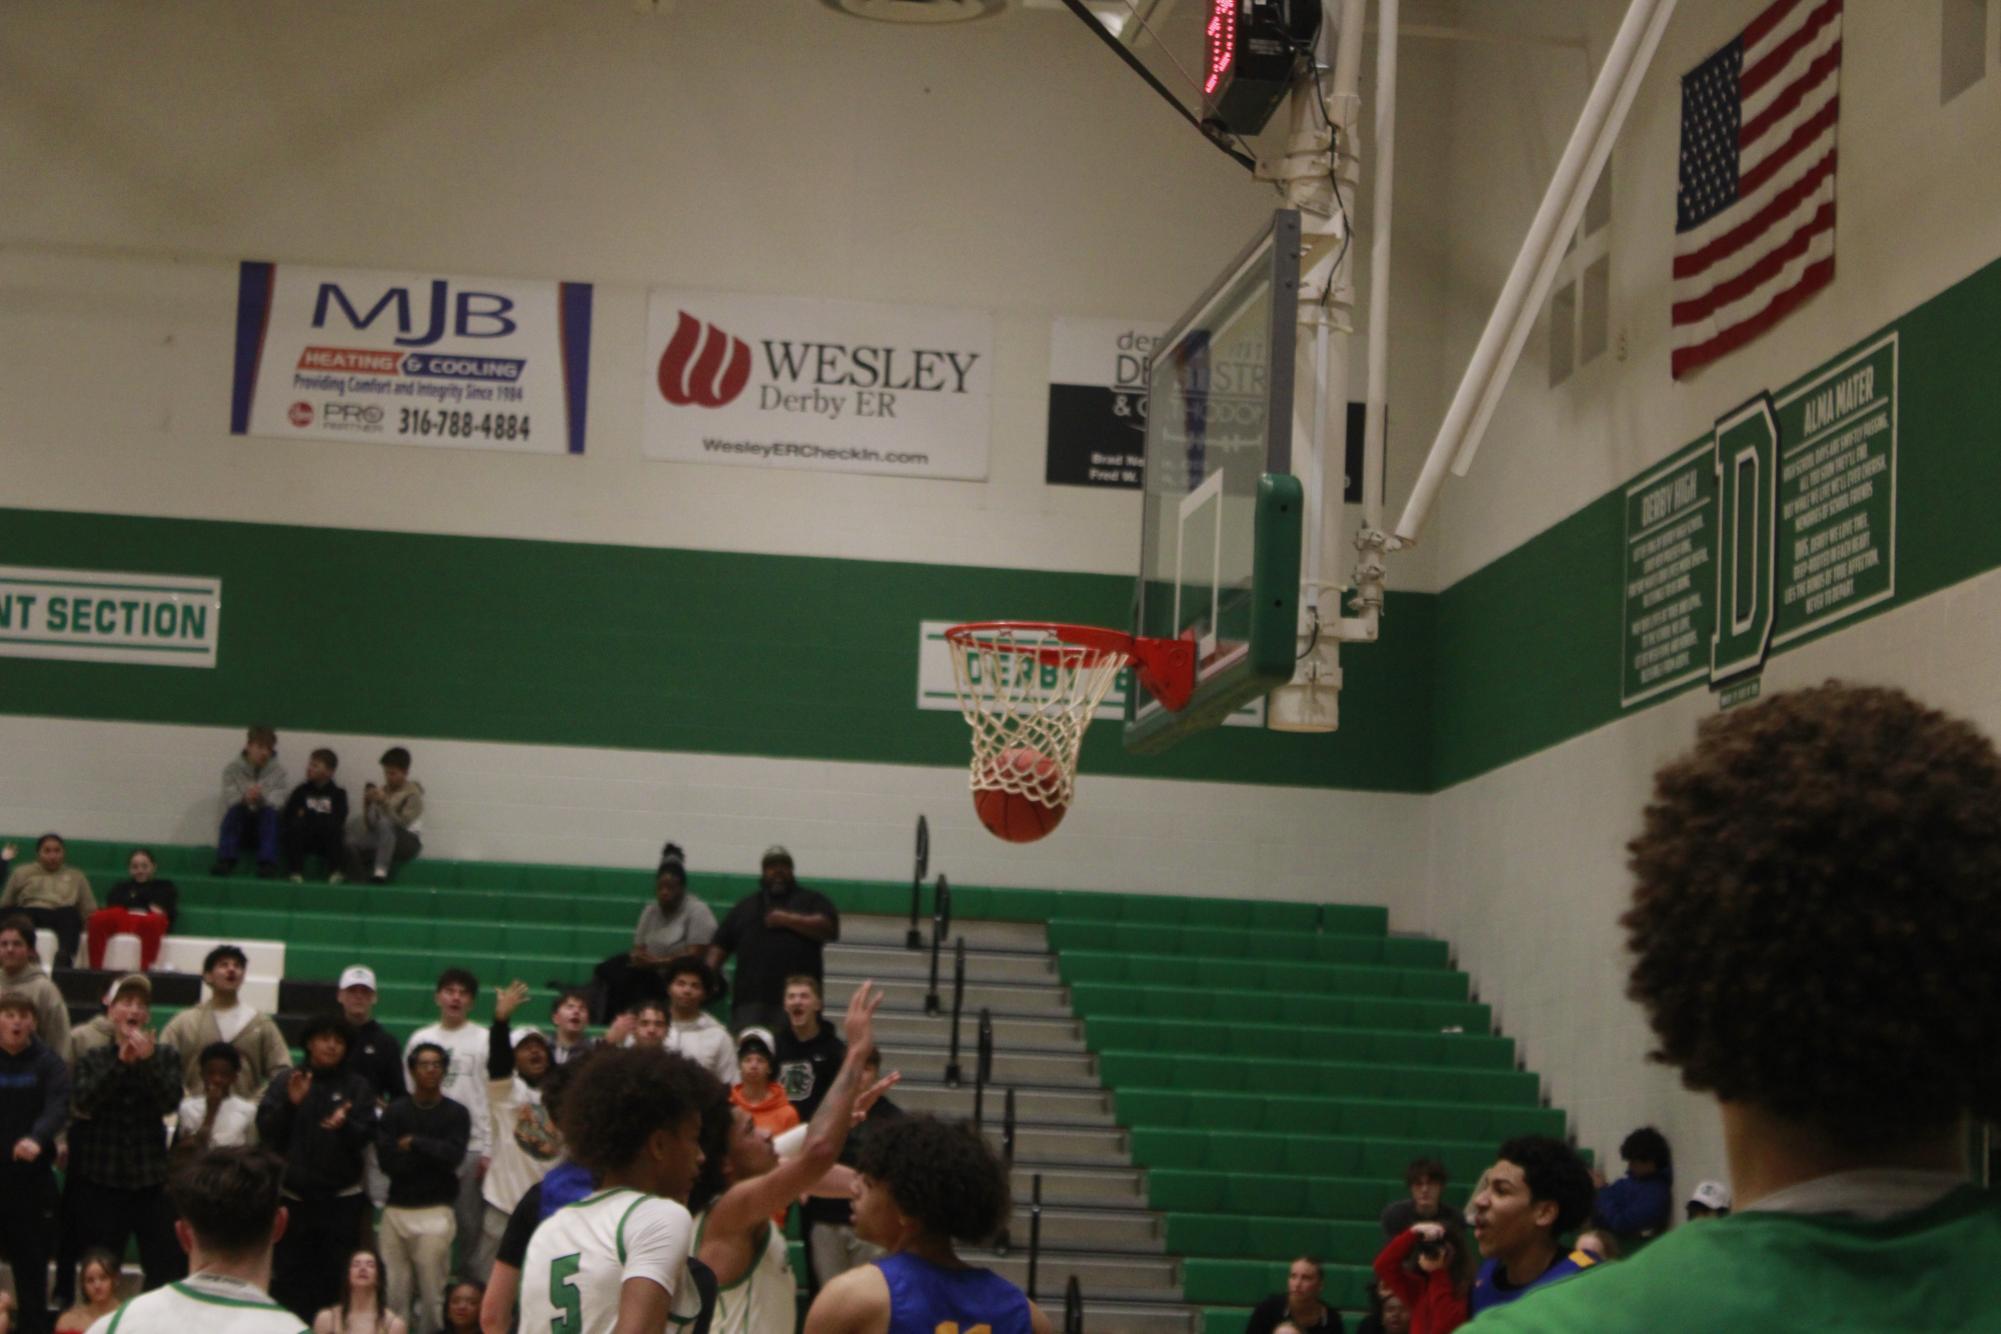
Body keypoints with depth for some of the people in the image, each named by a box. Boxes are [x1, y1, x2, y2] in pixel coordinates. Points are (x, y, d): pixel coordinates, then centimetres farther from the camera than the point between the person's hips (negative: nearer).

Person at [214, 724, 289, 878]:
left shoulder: (278, 771, 0)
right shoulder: (232, 769, 0)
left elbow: (277, 802, -11)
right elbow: (229, 800, -10)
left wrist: (262, 798, -33)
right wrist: (245, 798, -33)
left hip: (265, 825, 0)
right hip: (239, 824, 0)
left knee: (269, 812, -31)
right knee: (234, 809, -30)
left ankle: (267, 863, -38)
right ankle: (225, 861, -37)